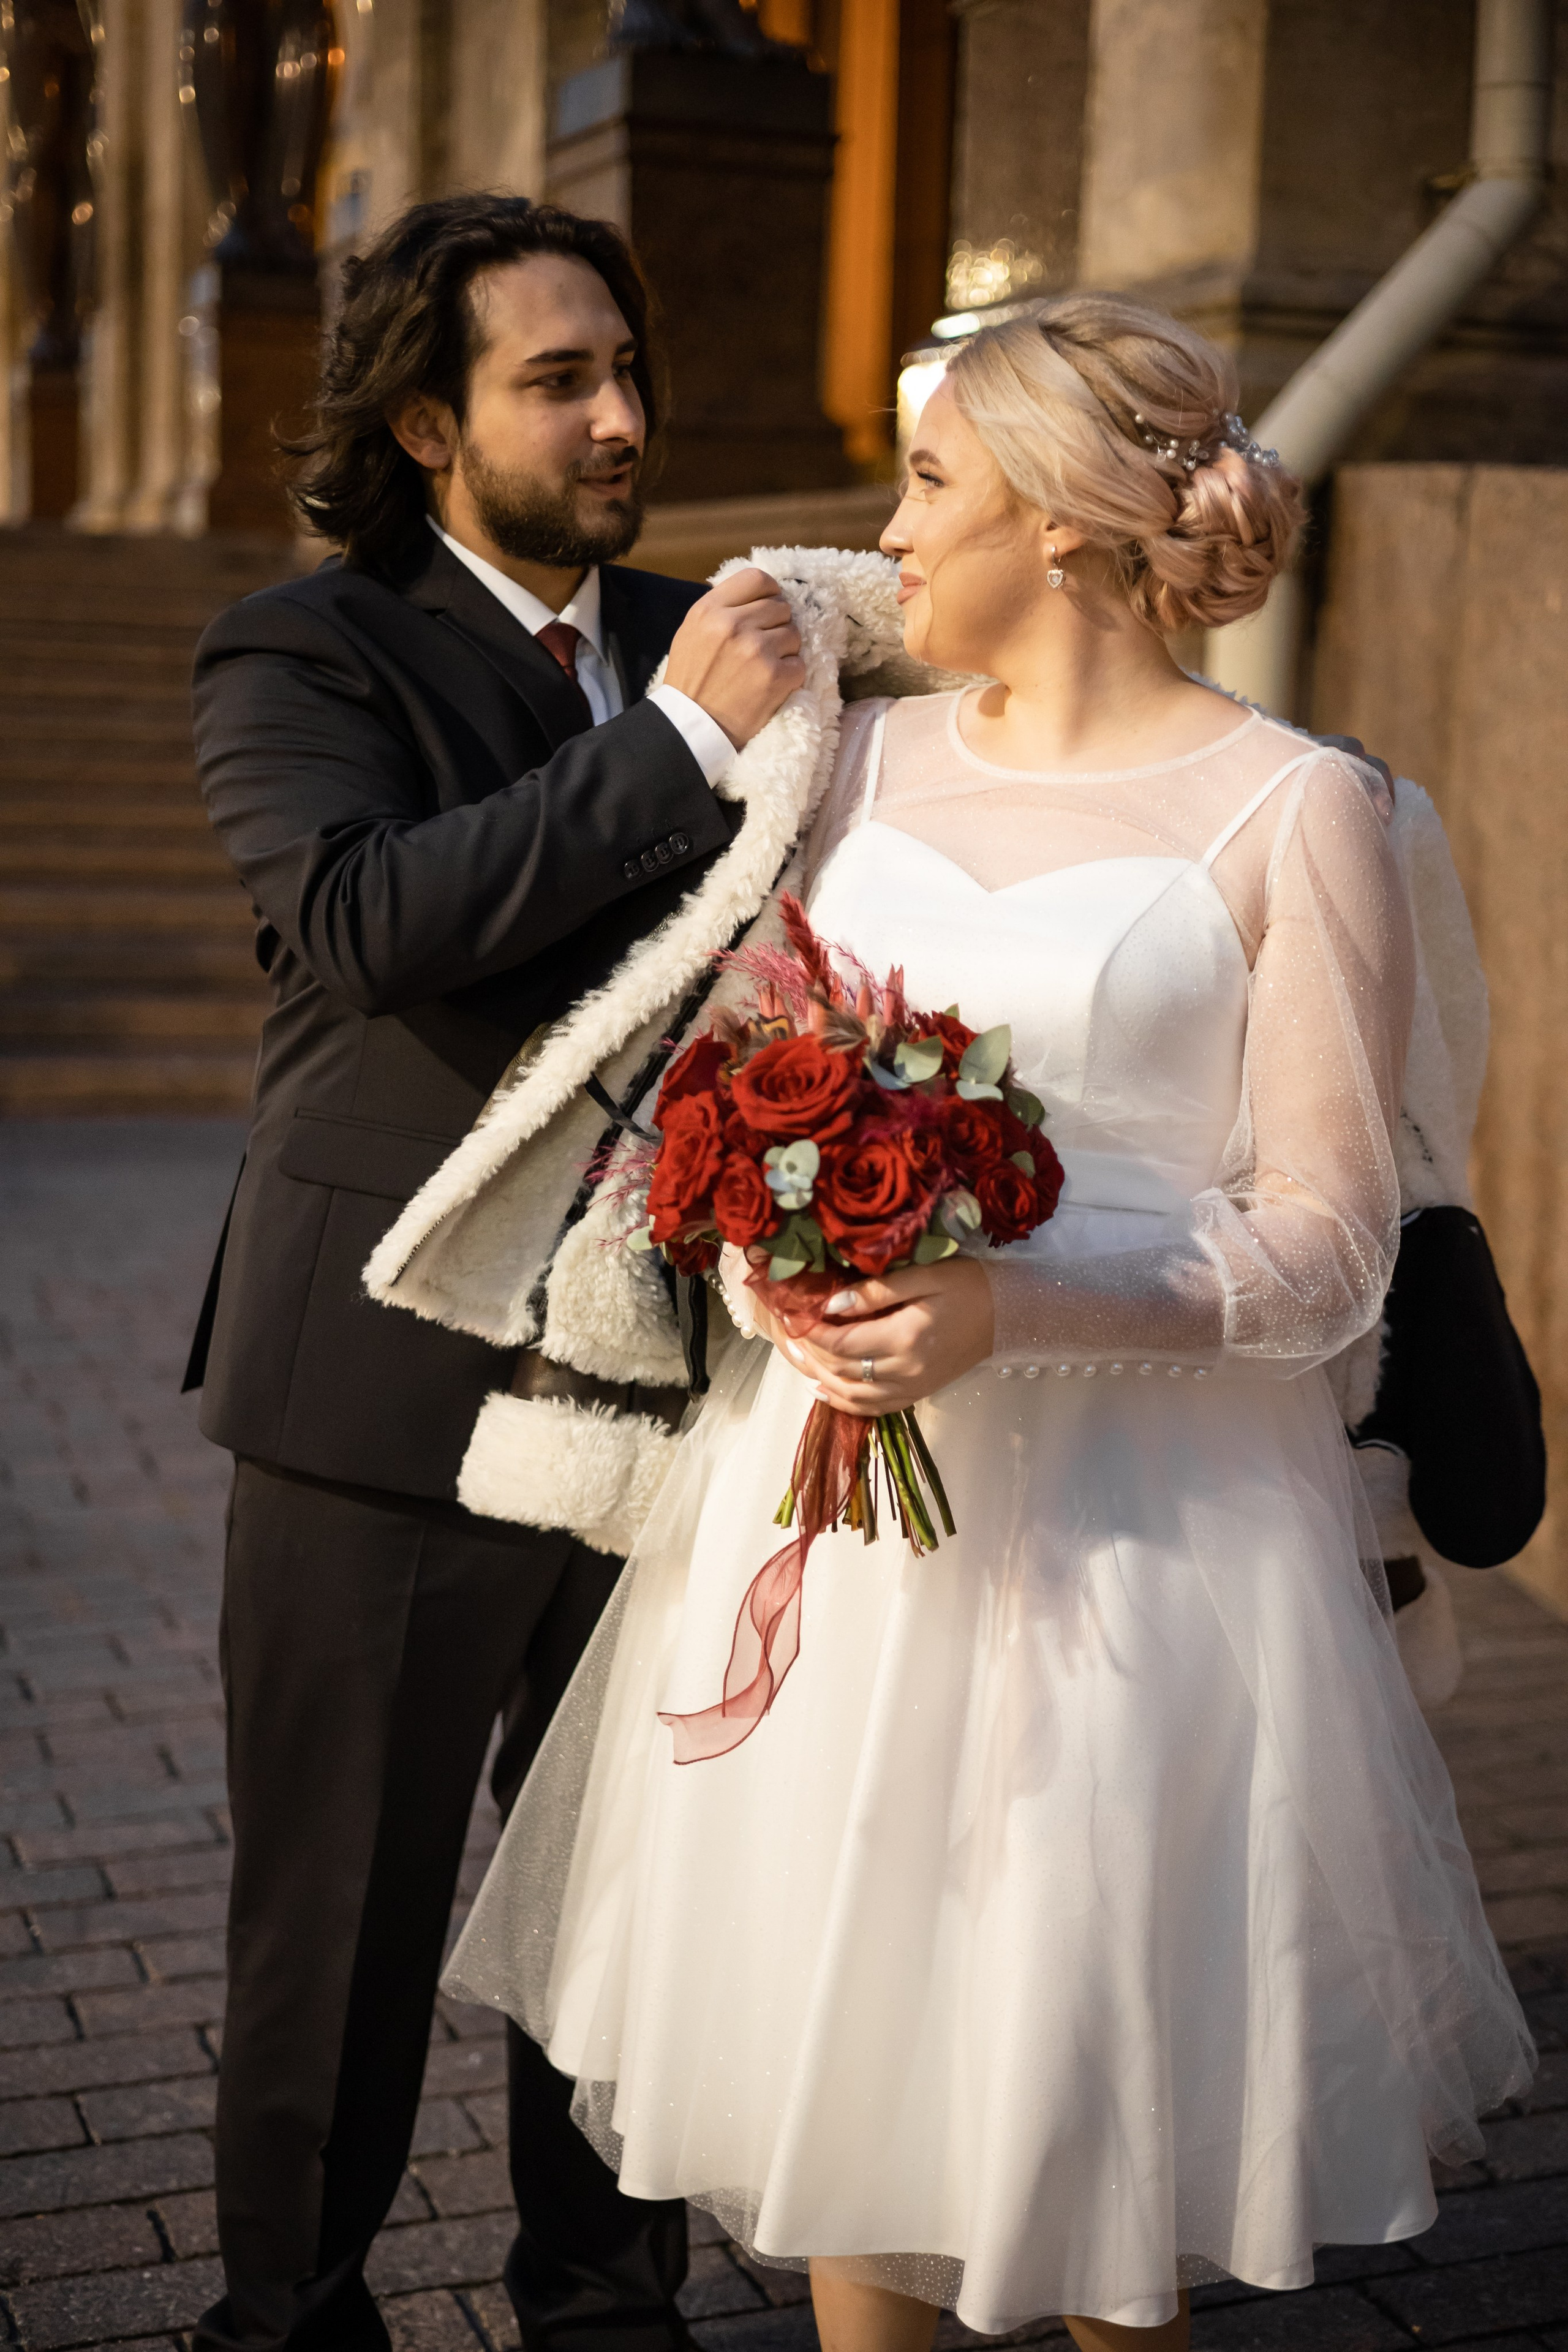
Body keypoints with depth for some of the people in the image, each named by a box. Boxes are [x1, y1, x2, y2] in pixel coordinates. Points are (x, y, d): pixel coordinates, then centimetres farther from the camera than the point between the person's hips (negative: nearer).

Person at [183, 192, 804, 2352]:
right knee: (344, 1922, 10)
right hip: (393, 1405, -4)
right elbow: (366, 921, -25)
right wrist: (680, 745, -25)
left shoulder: (698, 645, 10)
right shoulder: (299, 659, -5)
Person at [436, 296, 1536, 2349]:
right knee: (841, 2035, 12)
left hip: (1138, 1505, -4)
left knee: (1093, 2069, 8)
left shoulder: (1296, 812, -7)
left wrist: (1012, 1308, -23)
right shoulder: (860, 754, 8)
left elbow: (1329, 1245, -10)